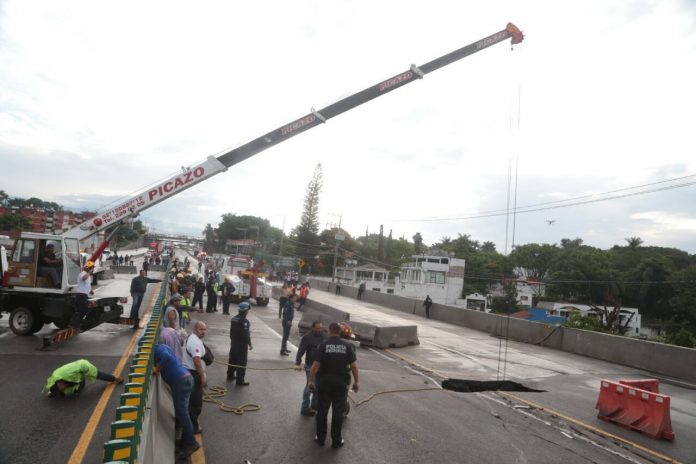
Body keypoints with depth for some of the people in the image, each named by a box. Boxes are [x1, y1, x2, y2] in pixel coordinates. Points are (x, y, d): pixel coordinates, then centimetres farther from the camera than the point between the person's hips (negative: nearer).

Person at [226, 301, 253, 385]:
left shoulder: (234, 319, 6)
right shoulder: (244, 321, -23)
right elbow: (246, 334, -23)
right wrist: (249, 344, -13)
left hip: (234, 343, 9)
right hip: (242, 345, -9)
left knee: (232, 359, 20)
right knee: (241, 362, -2)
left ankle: (230, 375, 33)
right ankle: (240, 380, 2)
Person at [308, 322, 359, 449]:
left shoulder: (323, 345, -8)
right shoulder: (347, 346, -4)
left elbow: (316, 365, -13)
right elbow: (354, 366, -7)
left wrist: (310, 380, -4)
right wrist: (356, 381, 3)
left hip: (324, 382, 0)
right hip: (341, 383, 0)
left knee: (322, 411, 13)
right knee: (338, 412, 9)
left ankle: (320, 438, 23)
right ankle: (336, 441, 16)